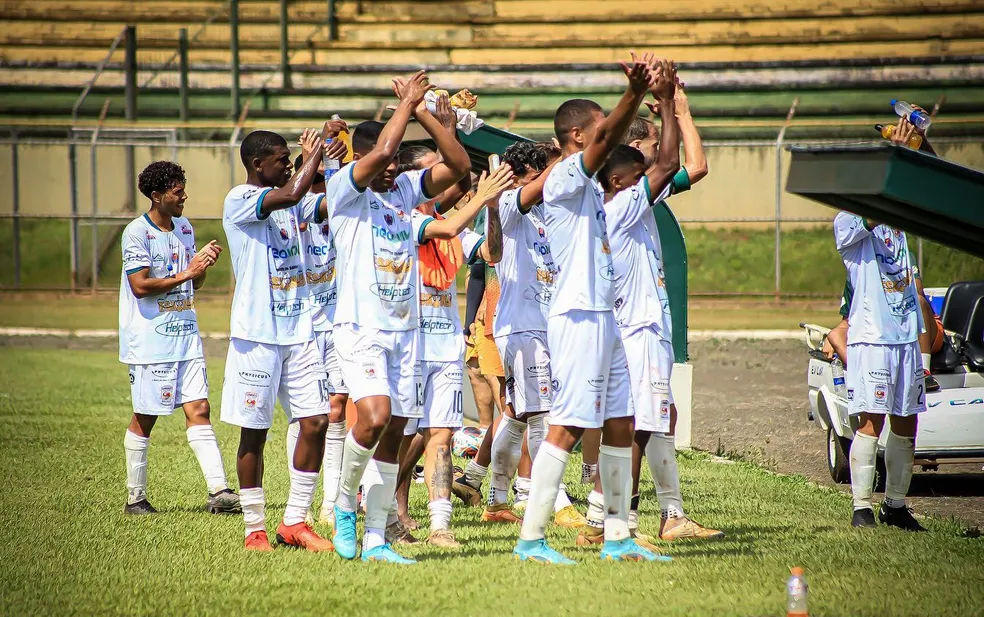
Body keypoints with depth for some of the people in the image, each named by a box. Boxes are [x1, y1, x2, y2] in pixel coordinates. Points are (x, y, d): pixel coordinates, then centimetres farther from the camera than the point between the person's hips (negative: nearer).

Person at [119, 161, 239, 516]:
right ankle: (135, 497, 11)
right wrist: (186, 274, -16)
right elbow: (140, 286, -16)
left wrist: (204, 264, 0)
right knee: (144, 418, 1)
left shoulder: (184, 229, 14)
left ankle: (218, 491, -11)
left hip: (186, 336, 6)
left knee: (198, 410, -3)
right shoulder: (137, 232, -8)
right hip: (150, 338, -6)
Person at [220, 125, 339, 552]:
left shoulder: (293, 202, 14)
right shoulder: (239, 200, -8)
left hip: (299, 332, 6)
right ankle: (255, 528, 9)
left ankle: (294, 521, 9)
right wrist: (315, 154, -12)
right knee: (254, 432, 1)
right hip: (257, 333, -6)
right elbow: (289, 195, -23)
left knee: (315, 421, -1)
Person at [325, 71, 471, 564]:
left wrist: (423, 113, -3)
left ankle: (376, 538, 9)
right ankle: (345, 503, 0)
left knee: (394, 432, 4)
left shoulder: (405, 189, 11)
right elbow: (382, 150, -23)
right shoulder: (344, 189, -6)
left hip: (404, 329, 6)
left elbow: (459, 165, 3)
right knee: (375, 416, -24)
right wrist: (406, 103, -11)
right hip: (360, 327, -6)